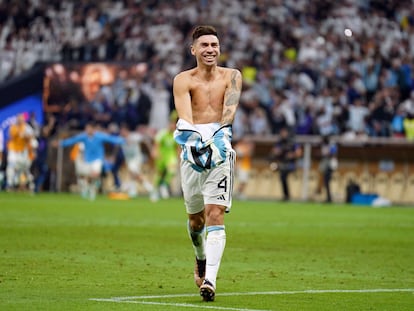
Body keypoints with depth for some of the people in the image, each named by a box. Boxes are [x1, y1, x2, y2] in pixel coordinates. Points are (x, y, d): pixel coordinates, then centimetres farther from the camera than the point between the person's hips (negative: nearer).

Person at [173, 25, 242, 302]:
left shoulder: (232, 76, 5)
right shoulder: (183, 80, 3)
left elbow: (230, 107, -11)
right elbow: (184, 114, -13)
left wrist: (220, 134, -30)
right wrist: (191, 135, -34)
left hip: (221, 150, -1)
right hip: (192, 151, 1)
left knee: (215, 214, -14)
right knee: (196, 217, 12)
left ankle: (210, 279, -20)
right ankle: (201, 258, 43)